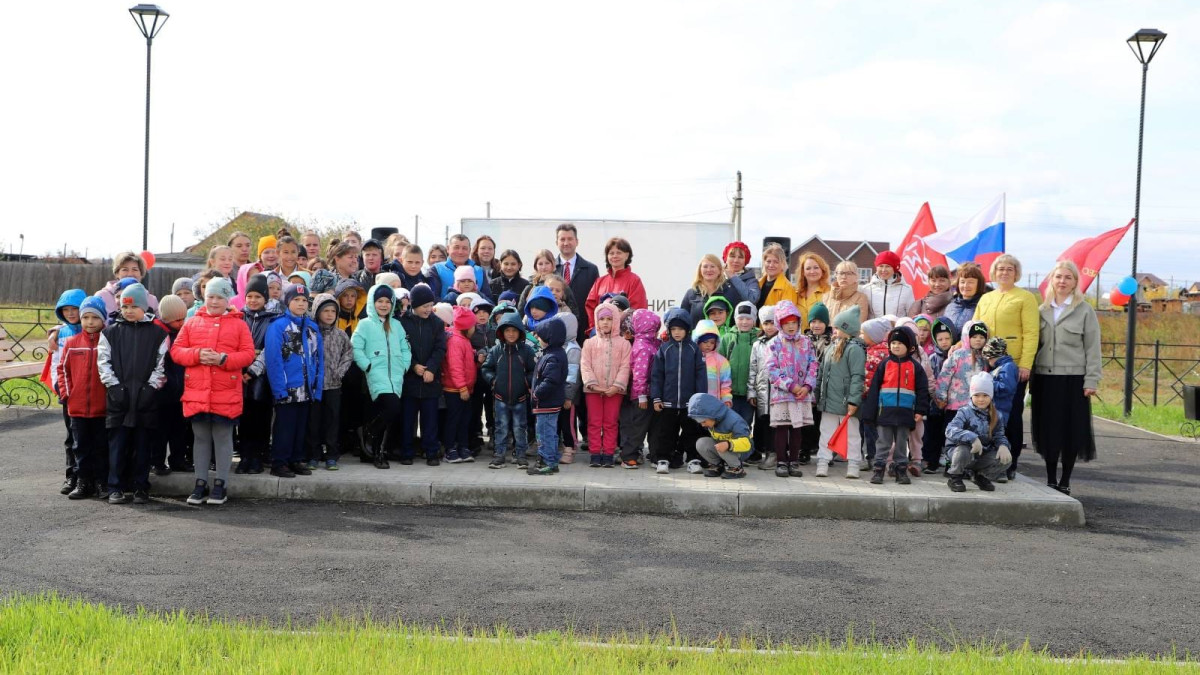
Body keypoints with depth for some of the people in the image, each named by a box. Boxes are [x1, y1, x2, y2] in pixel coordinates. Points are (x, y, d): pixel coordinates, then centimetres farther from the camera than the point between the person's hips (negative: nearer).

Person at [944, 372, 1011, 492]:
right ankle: (955, 478, -6)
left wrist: (1003, 445, -19)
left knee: (1005, 458, -17)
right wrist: (972, 438, -42)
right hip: (960, 449, -5)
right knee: (963, 451, -38)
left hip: (983, 454, 5)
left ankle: (980, 475, 14)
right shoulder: (965, 412, -14)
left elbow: (999, 436, 6)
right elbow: (950, 430, -29)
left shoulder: (995, 416, 4)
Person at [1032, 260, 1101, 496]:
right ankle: (1050, 480, 14)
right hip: (1045, 379, 3)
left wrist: (1091, 380, -9)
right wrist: (1032, 376, 5)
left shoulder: (1085, 311, 2)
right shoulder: (1042, 311, 12)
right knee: (1047, 430, 5)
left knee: (1071, 431, 1)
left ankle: (1065, 481, 10)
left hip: (1073, 379, -3)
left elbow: (1093, 348, -2)